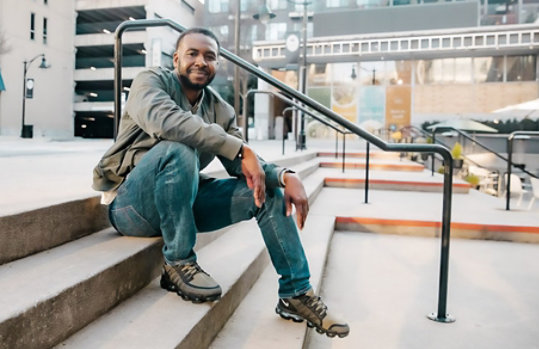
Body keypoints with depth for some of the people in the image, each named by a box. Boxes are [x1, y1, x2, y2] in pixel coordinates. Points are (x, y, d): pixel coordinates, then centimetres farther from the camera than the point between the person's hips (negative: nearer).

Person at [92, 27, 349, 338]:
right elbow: (164, 119, -31)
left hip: (183, 202, 5)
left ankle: (296, 293, -1)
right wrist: (241, 148, -36)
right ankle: (179, 262, -19)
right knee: (179, 149, -34)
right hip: (131, 203, -5)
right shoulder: (151, 81, -7)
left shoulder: (221, 110, 7)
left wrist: (285, 176, -21)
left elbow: (246, 167, -1)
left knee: (268, 190, -6)